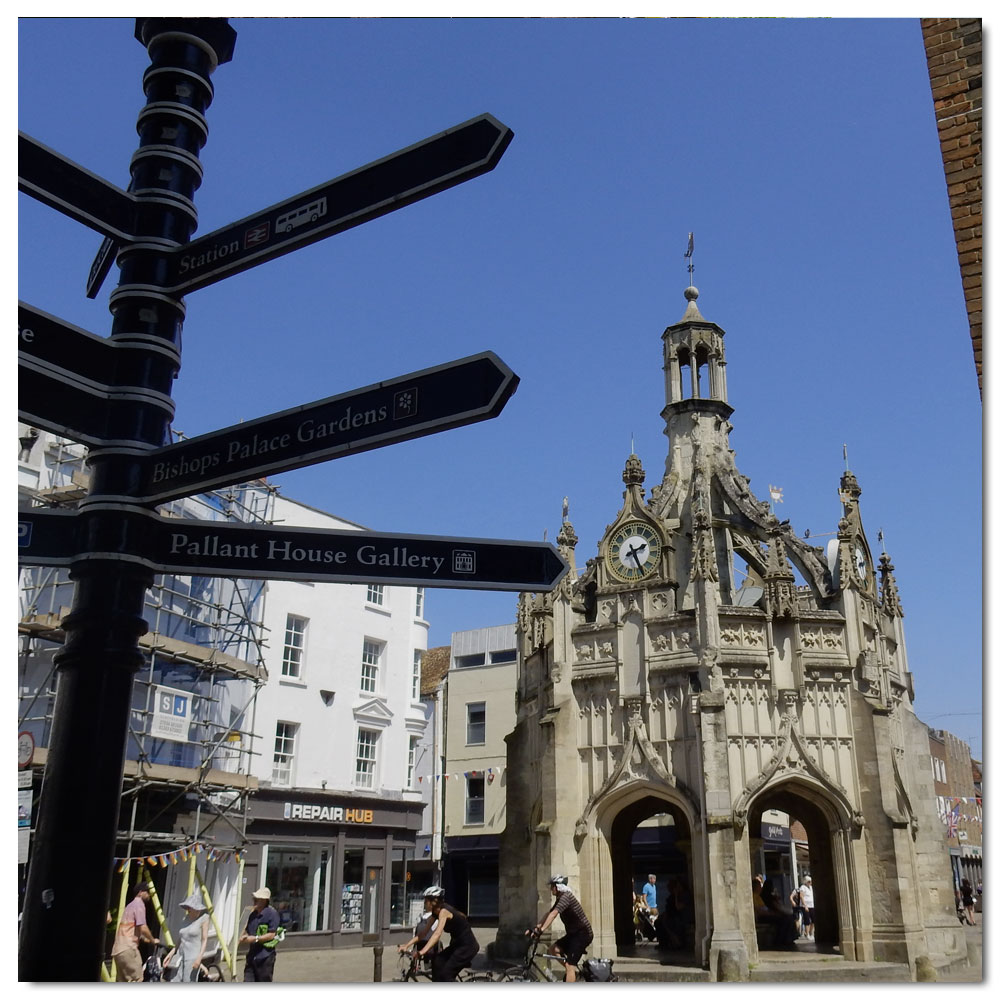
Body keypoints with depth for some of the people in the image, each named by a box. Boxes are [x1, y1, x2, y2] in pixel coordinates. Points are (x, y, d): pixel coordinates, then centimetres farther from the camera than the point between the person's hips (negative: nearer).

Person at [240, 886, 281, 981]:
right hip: (252, 954, 7)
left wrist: (256, 938, -20)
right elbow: (247, 930, 22)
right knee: (248, 981, 3)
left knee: (265, 982, 4)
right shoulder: (253, 914, 12)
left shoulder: (272, 914, -12)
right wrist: (244, 937, 0)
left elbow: (272, 934, -16)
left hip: (266, 956, -7)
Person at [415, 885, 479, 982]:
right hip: (457, 945, 8)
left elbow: (437, 934, -34)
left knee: (446, 973, -14)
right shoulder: (436, 912, 5)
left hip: (468, 946, -8)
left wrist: (423, 951, -44)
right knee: (437, 962, -7)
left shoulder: (444, 911, -21)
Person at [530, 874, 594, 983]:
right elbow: (548, 914, 11)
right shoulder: (560, 899, 12)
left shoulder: (566, 897, -19)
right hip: (574, 933, 9)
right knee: (554, 949, -1)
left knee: (570, 966, -13)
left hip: (582, 933, -9)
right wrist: (535, 927, 2)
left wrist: (541, 930, -37)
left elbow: (553, 914, -30)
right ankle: (573, 970, 11)